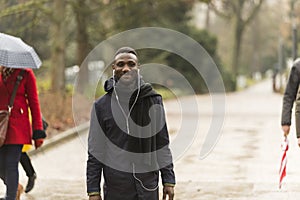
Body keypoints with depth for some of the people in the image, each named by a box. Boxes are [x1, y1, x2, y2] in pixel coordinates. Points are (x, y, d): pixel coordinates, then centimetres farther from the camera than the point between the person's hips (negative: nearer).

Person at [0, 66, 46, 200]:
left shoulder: (26, 74, 1)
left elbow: (34, 102, 1)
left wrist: (38, 132, -3)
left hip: (17, 125, -3)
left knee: (11, 164, -8)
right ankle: (15, 188, 31)